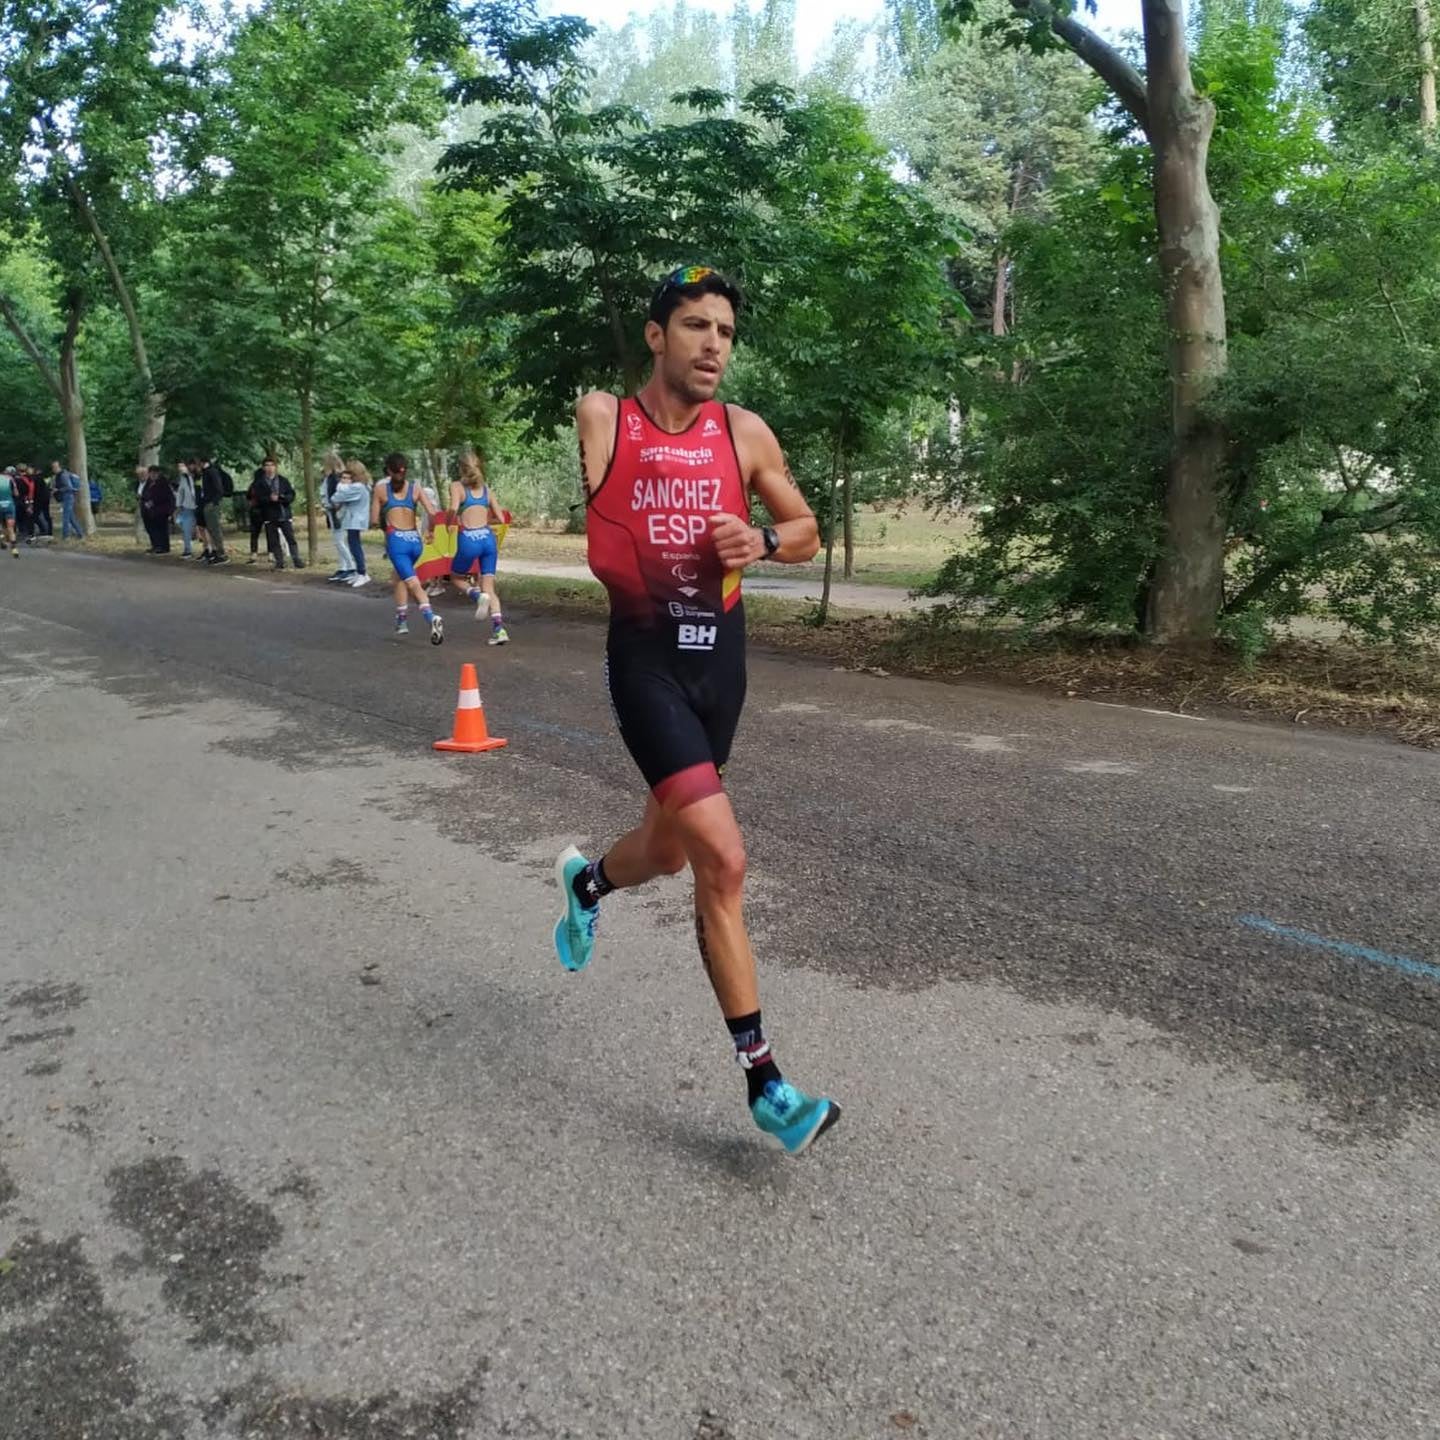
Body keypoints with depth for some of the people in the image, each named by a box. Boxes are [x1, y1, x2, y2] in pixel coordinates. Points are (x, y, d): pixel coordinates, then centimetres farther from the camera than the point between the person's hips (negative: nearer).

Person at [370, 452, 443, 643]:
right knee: (400, 575, 27)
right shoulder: (415, 487, 8)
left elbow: (374, 520, 4)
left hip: (396, 540, -4)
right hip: (415, 540, 4)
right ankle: (401, 620, 27)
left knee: (413, 584, -13)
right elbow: (432, 513, -3)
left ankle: (431, 617, -37)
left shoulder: (381, 489, 4)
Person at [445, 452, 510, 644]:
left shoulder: (457, 486, 5)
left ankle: (477, 595, -9)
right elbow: (500, 518, 15)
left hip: (469, 540, -4)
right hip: (488, 538, 4)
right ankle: (499, 628, -10)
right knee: (489, 586, 8)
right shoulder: (486, 488, 17)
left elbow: (454, 508, -15)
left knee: (456, 578, 21)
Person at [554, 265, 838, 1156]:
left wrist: (762, 540, -8)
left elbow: (809, 532, 12)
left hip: (721, 653, 5)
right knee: (724, 857, -16)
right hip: (647, 654, -4)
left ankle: (586, 884, 53)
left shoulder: (746, 434, 4)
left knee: (671, 849, 17)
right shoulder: (599, 420, -3)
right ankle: (763, 1081, -2)